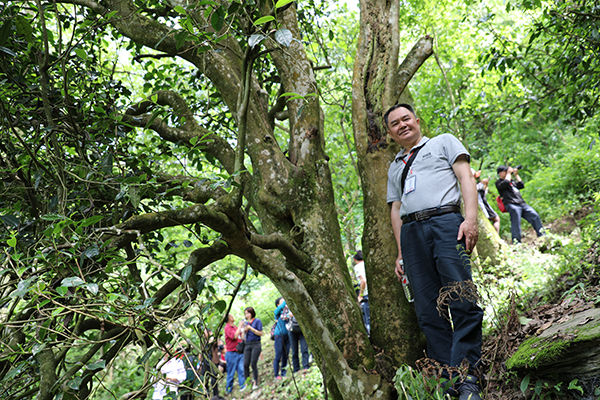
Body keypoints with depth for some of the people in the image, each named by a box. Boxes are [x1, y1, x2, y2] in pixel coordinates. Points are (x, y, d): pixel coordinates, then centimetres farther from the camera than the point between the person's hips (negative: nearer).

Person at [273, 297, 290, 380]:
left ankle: (283, 373, 15)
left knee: (285, 356, 6)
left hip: (287, 335, 5)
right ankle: (277, 375, 2)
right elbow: (282, 306, -19)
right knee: (278, 356, -4)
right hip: (279, 335, -5)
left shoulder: (287, 310, 15)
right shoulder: (277, 311, -1)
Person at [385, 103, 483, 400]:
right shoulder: (395, 167, 30)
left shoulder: (444, 142, 19)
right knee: (428, 312, -3)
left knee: (462, 302, -15)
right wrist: (401, 254, 15)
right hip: (411, 233, 4)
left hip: (445, 222, -4)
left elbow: (466, 177, 6)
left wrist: (471, 218, -10)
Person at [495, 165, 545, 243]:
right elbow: (506, 183, -11)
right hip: (512, 205, -6)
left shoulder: (512, 181, 32)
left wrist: (516, 175, 19)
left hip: (522, 204, 7)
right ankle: (516, 242, -24)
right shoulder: (499, 182, 10)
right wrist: (509, 173, 4)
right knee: (516, 222, -22)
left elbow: (521, 185, 22)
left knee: (535, 216, -10)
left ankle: (542, 235, -6)